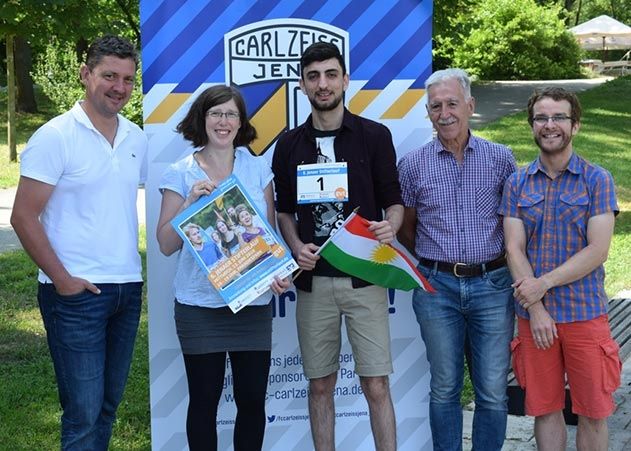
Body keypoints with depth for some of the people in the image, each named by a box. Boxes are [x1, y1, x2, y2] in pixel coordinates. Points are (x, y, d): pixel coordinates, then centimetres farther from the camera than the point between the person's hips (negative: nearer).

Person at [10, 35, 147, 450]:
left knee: (109, 403, 15)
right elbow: (24, 217, -10)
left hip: (128, 288, 6)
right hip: (76, 292, -6)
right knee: (83, 411, -4)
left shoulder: (137, 139, 8)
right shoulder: (55, 136, -9)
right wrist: (61, 278, -13)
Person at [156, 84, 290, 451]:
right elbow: (166, 244, -3)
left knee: (253, 399, 5)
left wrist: (277, 272, -6)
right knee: (205, 400, 6)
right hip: (200, 306, -2)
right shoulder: (180, 174, 0)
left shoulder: (258, 169, 6)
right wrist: (190, 203, -15)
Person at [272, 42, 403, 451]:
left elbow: (394, 200, 4)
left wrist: (390, 226, -17)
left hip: (364, 276, -2)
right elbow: (284, 210, 14)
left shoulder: (375, 136, 1)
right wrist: (296, 246, -4)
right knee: (320, 386, 9)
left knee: (376, 386, -1)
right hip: (313, 279, 2)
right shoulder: (289, 145, 8)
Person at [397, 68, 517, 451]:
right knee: (445, 388, 9)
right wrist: (430, 264, 5)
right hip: (437, 288, 0)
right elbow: (406, 229, 12)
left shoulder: (501, 159, 3)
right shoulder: (413, 165, 3)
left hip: (493, 285, 0)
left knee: (493, 391, 4)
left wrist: (507, 264, 2)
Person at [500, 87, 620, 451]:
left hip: (585, 312, -2)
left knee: (593, 412, 5)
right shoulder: (518, 184, 5)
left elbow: (598, 250, -10)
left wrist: (544, 284, -15)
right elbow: (514, 250, -2)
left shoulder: (598, 180, -2)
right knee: (545, 408, 11)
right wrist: (537, 310, -12)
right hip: (534, 314, 2)